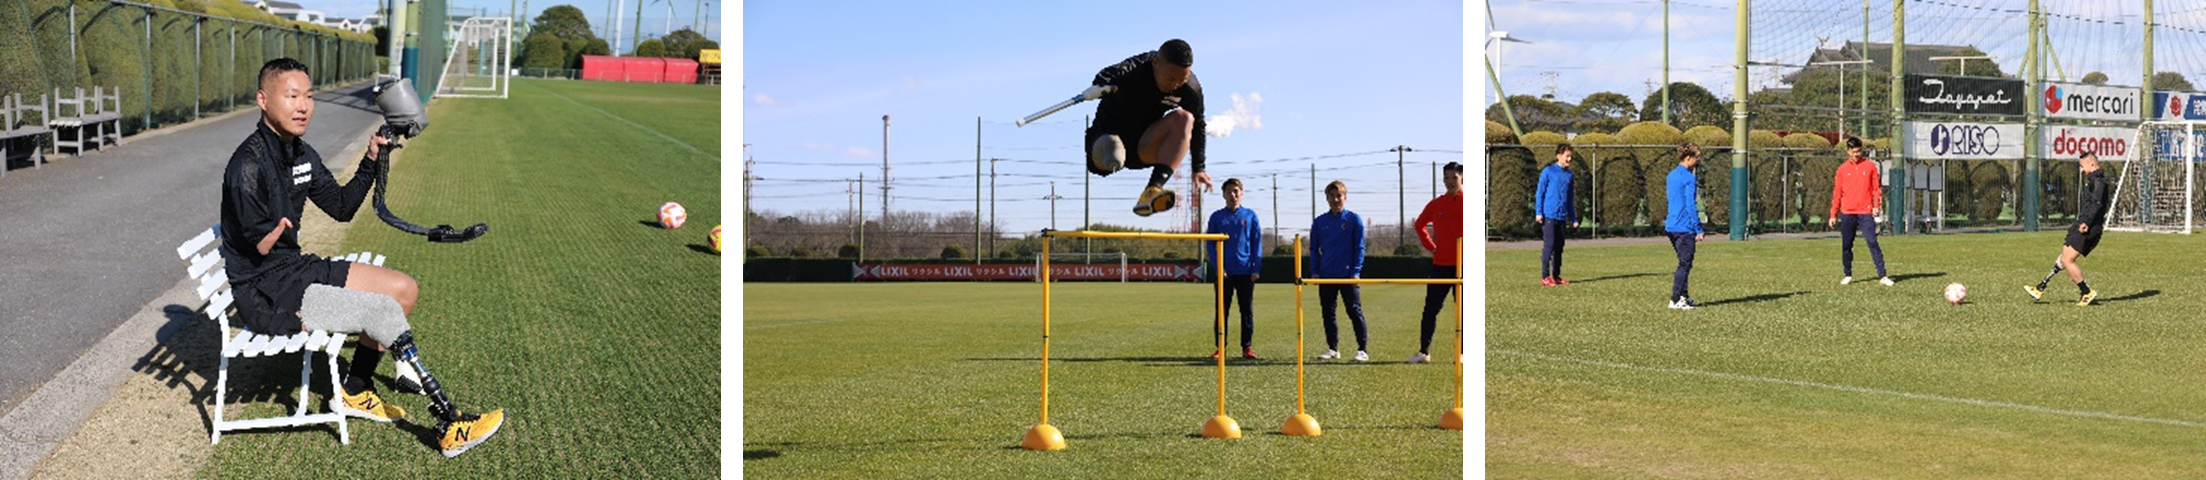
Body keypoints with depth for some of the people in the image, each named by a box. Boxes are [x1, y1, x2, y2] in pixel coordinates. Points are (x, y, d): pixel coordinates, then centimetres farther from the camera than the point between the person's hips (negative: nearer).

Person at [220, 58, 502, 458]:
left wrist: (371, 162, 3)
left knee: (404, 290, 8)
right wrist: (270, 238, -42)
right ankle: (448, 426, -15)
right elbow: (254, 249, -22)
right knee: (384, 310, -20)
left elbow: (341, 208, 14)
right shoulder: (248, 165, -21)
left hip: (295, 270, 10)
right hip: (264, 294, -10)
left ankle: (353, 394, 18)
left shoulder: (302, 155, 8)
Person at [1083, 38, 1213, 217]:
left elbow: (1197, 127, 4)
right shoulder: (1135, 70, -23)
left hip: (1145, 147, 5)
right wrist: (1099, 86, -66)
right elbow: (1109, 75, -42)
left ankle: (1153, 190, -38)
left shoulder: (1191, 90, -11)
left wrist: (1198, 168, 8)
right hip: (1112, 132, -5)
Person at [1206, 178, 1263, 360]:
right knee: (1222, 310, 2)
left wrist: (1255, 268, -4)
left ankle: (1246, 347, 8)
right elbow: (1210, 244, 4)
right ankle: (1221, 348, 6)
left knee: (1247, 310, 3)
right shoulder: (1217, 217, 5)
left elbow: (1257, 243, 5)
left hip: (1246, 272, 0)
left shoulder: (1250, 216, 6)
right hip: (1224, 272, 0)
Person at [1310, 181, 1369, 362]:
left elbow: (1359, 247, -1)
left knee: (1355, 311, -4)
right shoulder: (1319, 222, 8)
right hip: (1326, 275, 4)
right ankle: (1332, 348, 16)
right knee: (1328, 313, 7)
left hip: (1348, 274, -4)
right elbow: (1314, 249, 13)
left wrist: (1356, 272, -9)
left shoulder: (1354, 219, 0)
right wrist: (1315, 271, 2)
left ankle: (1362, 350, -1)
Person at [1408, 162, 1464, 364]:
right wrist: (1430, 246, 11)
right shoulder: (1436, 204, 8)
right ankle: (1424, 351, 8)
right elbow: (1419, 225, 21)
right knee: (1430, 309, 3)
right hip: (1440, 265, 3)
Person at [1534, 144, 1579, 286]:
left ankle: (1556, 276, 14)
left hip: (1562, 217, 6)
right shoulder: (1548, 172, -3)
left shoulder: (1568, 175, 13)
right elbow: (1540, 193, -2)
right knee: (1549, 245, -8)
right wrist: (1538, 212, -10)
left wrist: (1573, 218, 18)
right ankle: (1545, 277, -6)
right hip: (1549, 215, -6)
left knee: (1559, 247, 8)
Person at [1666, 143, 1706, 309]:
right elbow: (1691, 206, -16)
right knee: (1685, 263, -4)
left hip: (1671, 226, 9)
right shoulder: (1689, 178, -14)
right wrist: (1699, 230, -13)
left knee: (1684, 262, 18)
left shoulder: (1672, 175, 14)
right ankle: (1675, 300, -5)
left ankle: (1683, 296, 22)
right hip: (1684, 227, -9)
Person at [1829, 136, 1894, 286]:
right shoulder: (1843, 169, 8)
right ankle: (1848, 275, 18)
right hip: (1847, 213, 2)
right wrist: (1833, 214, 7)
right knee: (1846, 246, 5)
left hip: (1865, 212, -2)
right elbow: (1837, 193, 10)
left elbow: (1876, 187, 6)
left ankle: (1882, 276, -12)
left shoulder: (1870, 166, 5)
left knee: (1873, 243, -9)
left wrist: (1876, 206, -7)